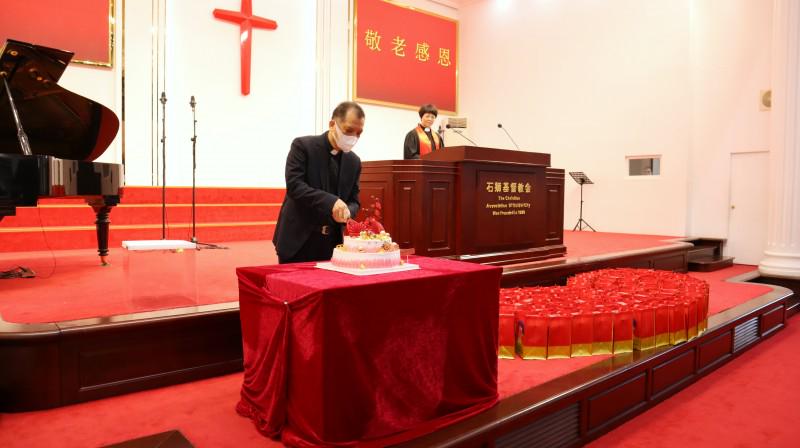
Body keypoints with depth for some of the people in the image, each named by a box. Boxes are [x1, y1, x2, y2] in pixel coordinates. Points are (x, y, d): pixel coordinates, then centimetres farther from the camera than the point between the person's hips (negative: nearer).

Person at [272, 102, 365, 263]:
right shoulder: (303, 146, -7)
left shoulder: (354, 162, 8)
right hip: (298, 239, -4)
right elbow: (294, 186, -18)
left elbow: (354, 201, 12)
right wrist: (330, 202, -28)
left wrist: (347, 212, -12)